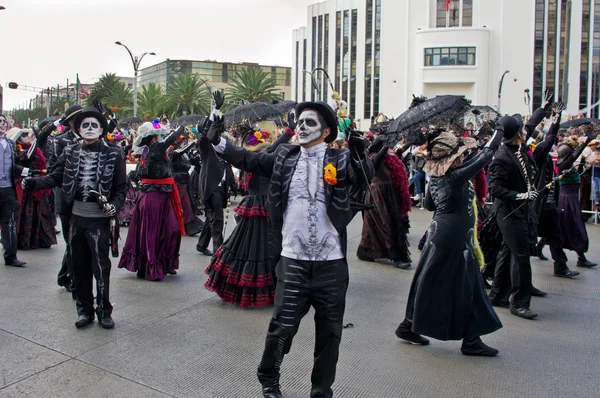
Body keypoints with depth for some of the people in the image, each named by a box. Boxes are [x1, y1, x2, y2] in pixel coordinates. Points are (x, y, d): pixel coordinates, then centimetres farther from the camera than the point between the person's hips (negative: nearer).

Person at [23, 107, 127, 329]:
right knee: (80, 266, 11)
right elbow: (55, 177, 3)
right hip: (76, 217, 4)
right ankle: (84, 310, 24)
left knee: (101, 266, -1)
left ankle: (104, 311, 14)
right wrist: (34, 183, -15)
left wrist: (114, 206, -19)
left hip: (100, 219, -3)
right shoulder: (70, 153, 6)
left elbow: (121, 187, -3)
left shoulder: (113, 155, -3)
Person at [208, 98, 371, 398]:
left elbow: (364, 179, -15)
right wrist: (217, 142, 1)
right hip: (293, 259, 1)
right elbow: (248, 160, 9)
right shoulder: (285, 157, 5)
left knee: (329, 331, 12)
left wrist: (361, 156, -33)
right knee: (283, 324, 5)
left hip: (331, 262, 0)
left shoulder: (340, 160, -2)